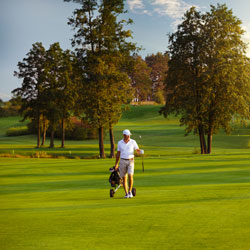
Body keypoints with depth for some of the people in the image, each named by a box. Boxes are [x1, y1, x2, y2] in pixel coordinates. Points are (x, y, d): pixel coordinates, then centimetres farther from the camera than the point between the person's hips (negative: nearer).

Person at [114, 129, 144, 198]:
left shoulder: (133, 142, -2)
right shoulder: (120, 143, 3)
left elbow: (138, 150, -3)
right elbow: (118, 154, 9)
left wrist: (141, 151, -28)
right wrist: (116, 164, 7)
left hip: (130, 161, -1)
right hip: (122, 161, 1)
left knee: (130, 176, -18)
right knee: (124, 178, 1)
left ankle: (130, 191, -2)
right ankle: (126, 194, 12)